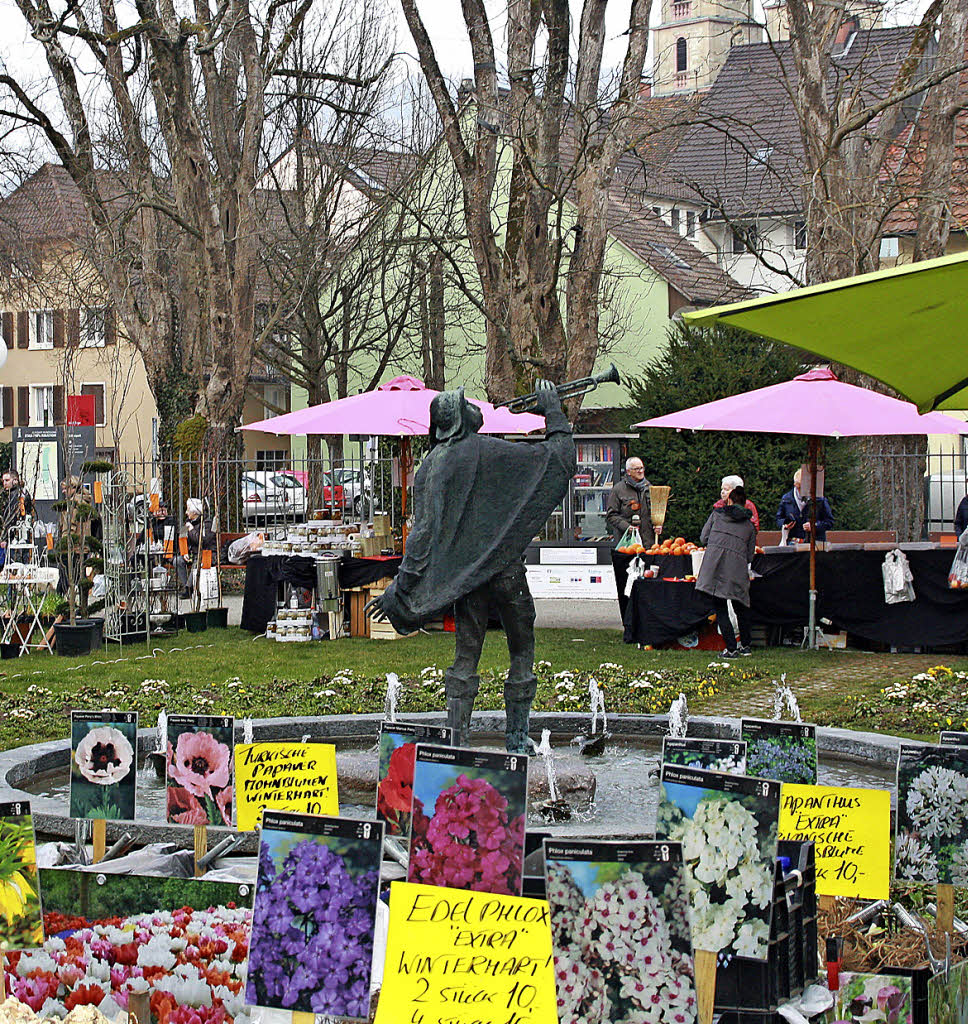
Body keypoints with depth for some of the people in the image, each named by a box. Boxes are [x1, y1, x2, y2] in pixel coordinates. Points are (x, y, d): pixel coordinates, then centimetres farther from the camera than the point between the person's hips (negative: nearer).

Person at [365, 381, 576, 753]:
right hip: (507, 569, -3)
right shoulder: (494, 452, -9)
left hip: (464, 574, 3)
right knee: (522, 651, 10)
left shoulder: (431, 467, 2)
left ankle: (456, 739, 4)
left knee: (466, 655, 9)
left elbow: (422, 532, -2)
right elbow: (561, 458, -6)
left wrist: (399, 589, 0)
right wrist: (553, 412, 8)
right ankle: (517, 737, 12)